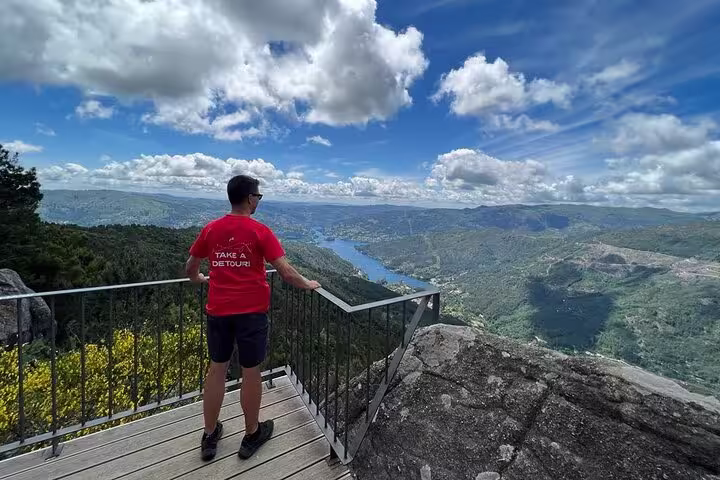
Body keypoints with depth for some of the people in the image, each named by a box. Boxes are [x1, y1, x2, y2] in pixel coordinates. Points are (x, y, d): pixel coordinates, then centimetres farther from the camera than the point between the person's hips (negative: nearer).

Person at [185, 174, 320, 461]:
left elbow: (190, 268, 12)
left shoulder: (211, 229, 2)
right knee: (251, 372, 11)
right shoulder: (260, 231, -13)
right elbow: (286, 273, -17)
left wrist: (199, 279, 34)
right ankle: (252, 435, 30)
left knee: (216, 370, 18)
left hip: (218, 311, 5)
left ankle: (209, 437, 34)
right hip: (251, 311, -4)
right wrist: (308, 285, 0)